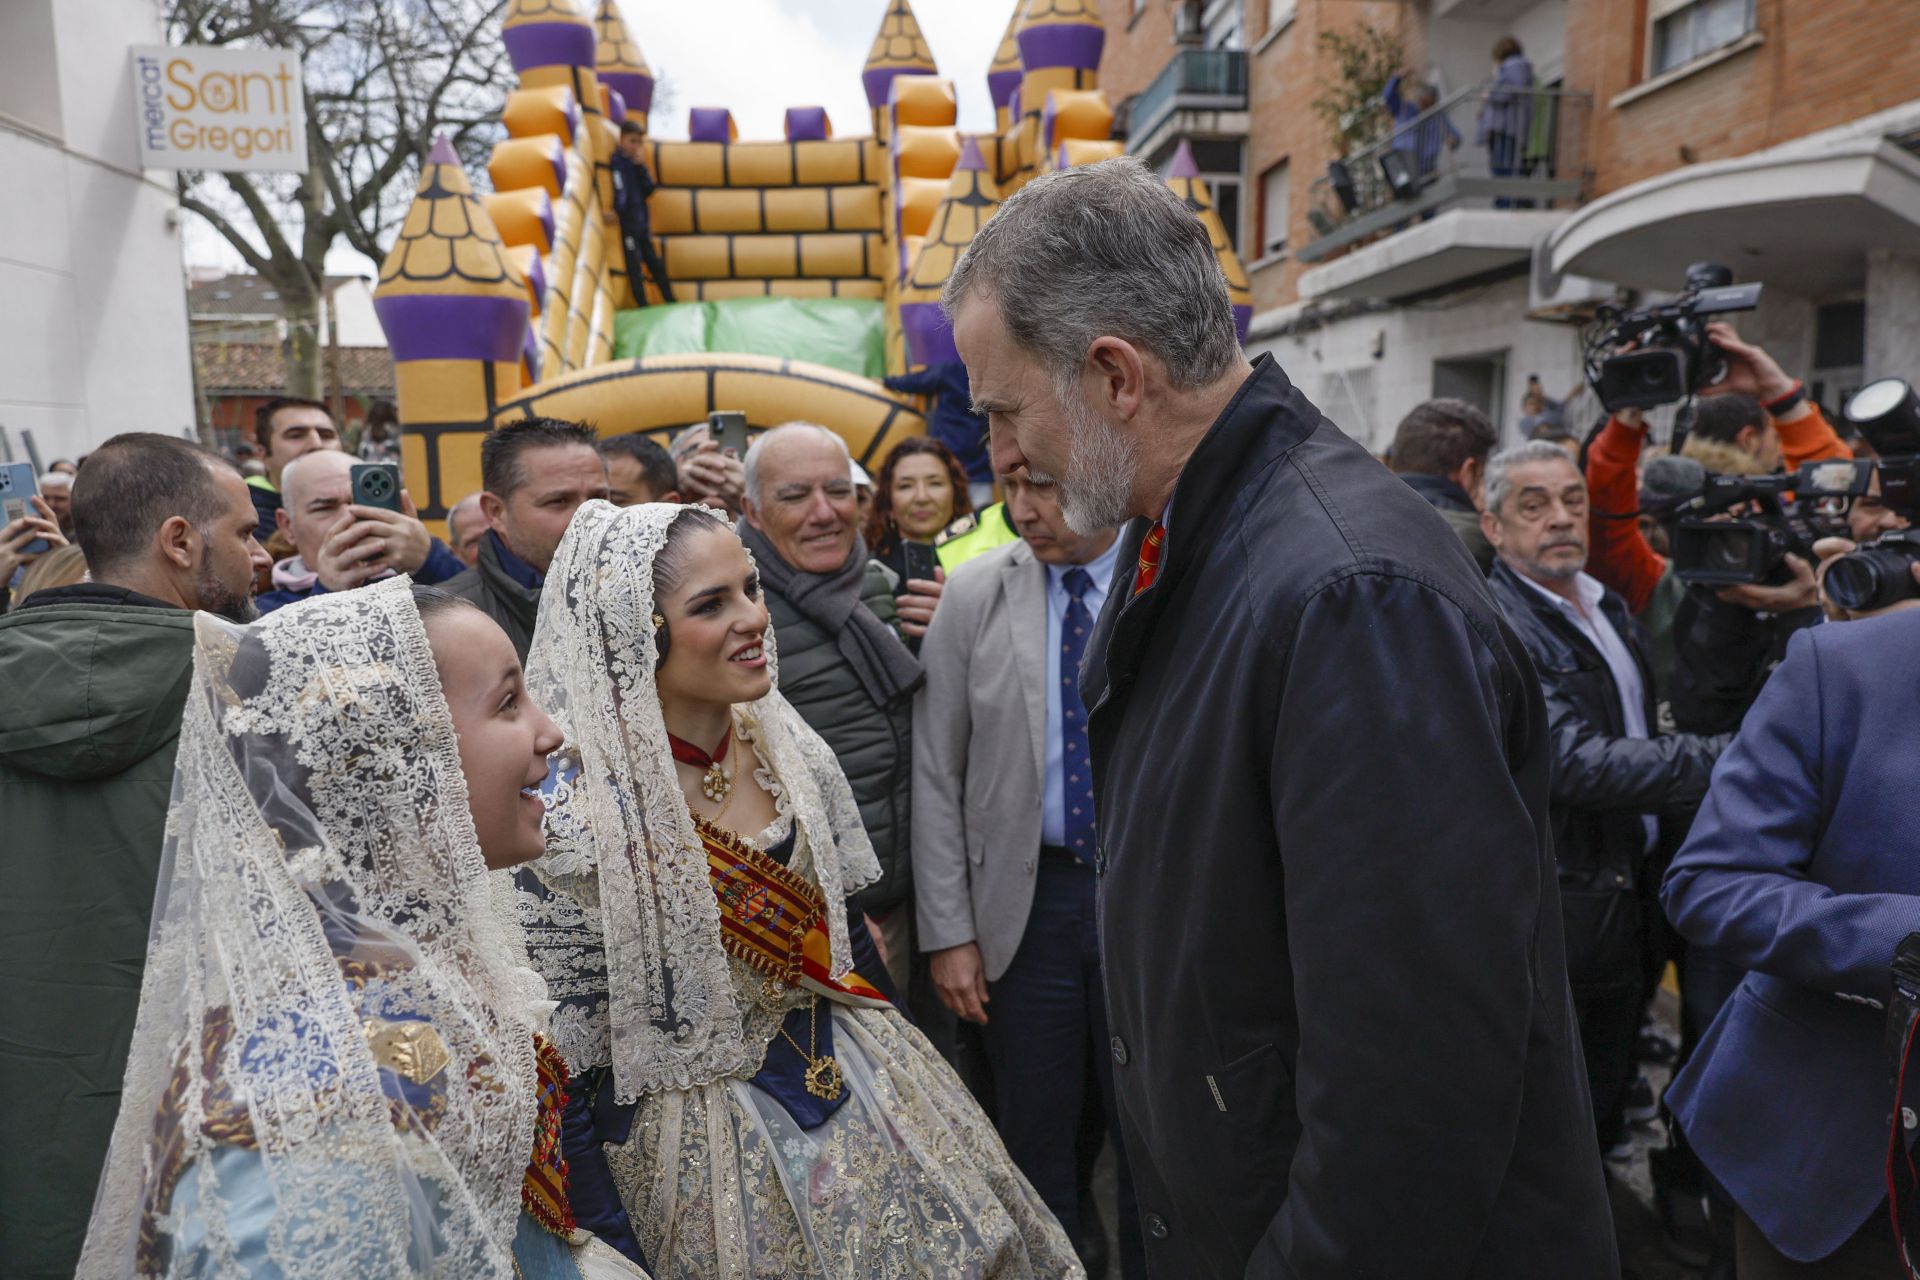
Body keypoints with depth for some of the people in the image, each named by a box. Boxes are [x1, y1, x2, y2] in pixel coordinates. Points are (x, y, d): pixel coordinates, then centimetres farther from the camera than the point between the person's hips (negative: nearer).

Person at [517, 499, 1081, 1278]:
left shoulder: (789, 746, -6)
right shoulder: (580, 819, -24)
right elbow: (579, 1052, -15)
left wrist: (887, 1052, 11)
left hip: (850, 1064, 6)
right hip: (708, 1127, -6)